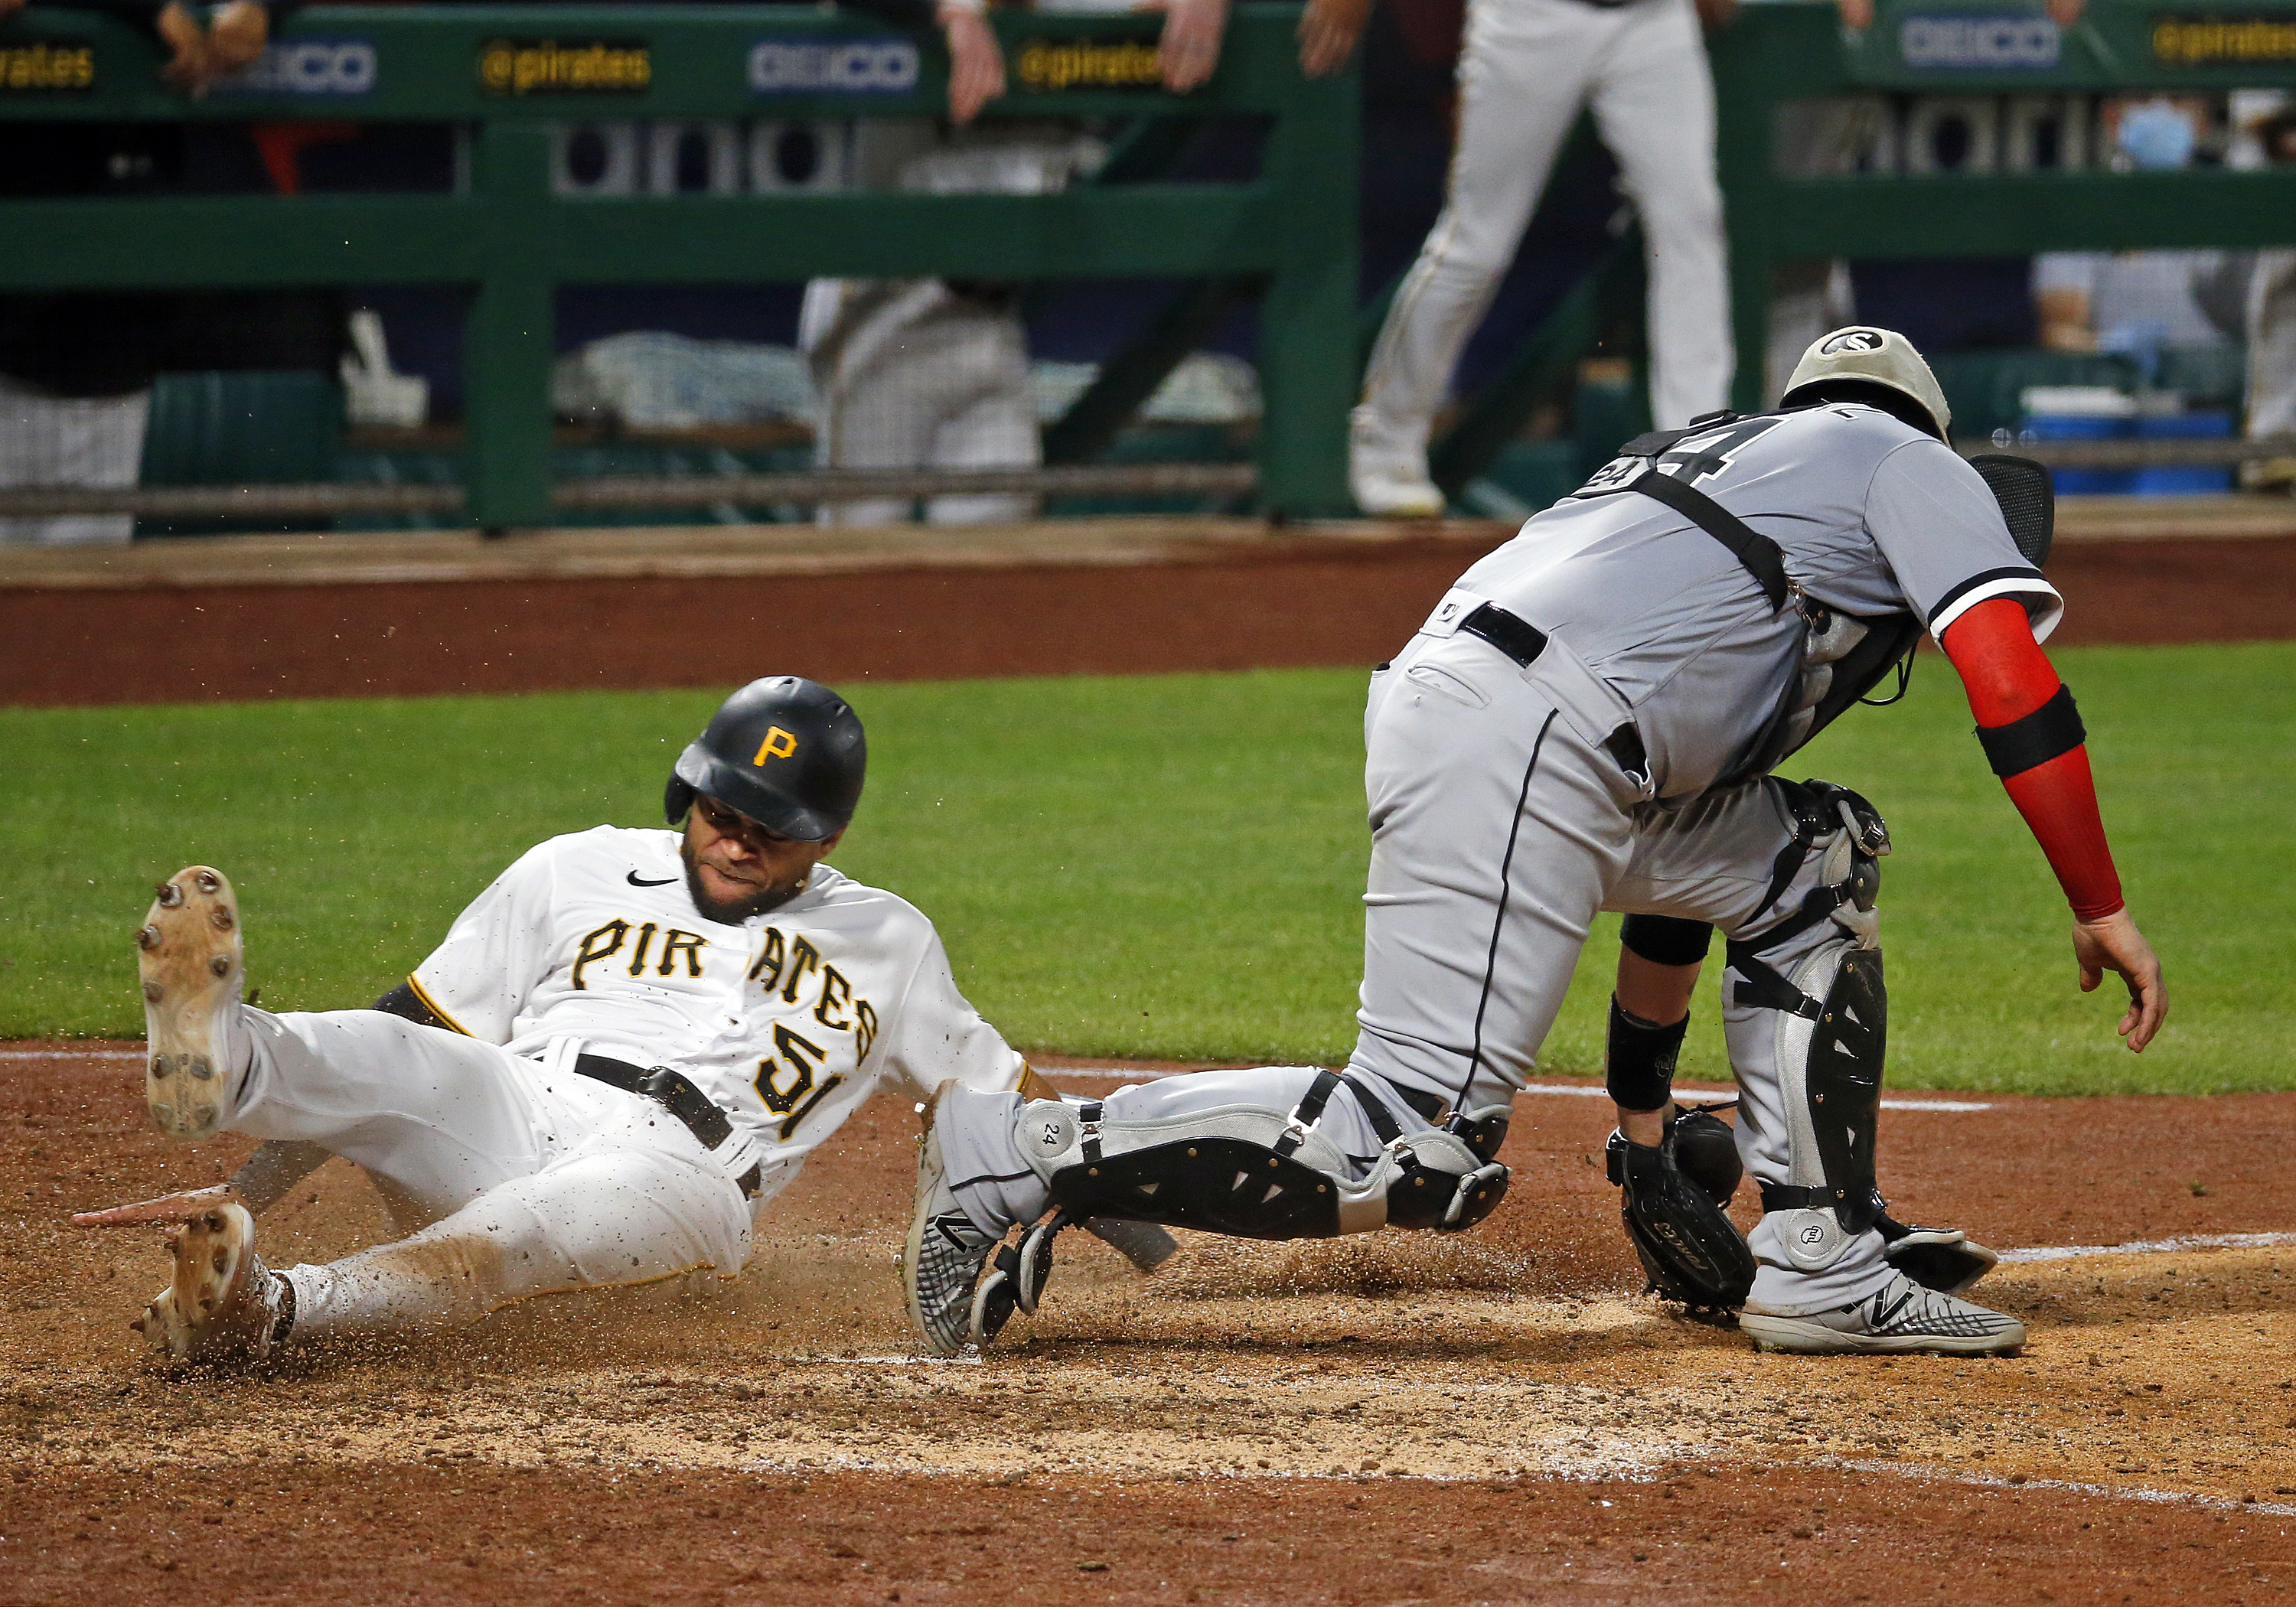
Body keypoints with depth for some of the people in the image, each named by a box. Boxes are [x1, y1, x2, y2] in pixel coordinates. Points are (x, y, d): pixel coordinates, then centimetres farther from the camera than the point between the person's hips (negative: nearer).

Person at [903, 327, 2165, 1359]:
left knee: (1812, 864, 24)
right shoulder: (1908, 465, 19)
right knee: (1422, 1154, -15)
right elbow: (2010, 683, 0)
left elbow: (1686, 850, 40)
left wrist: (1646, 1129, 41)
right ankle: (1024, 1157, -12)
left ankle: (1819, 1265, 17)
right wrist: (2101, 909, 3)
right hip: (1514, 745, -9)